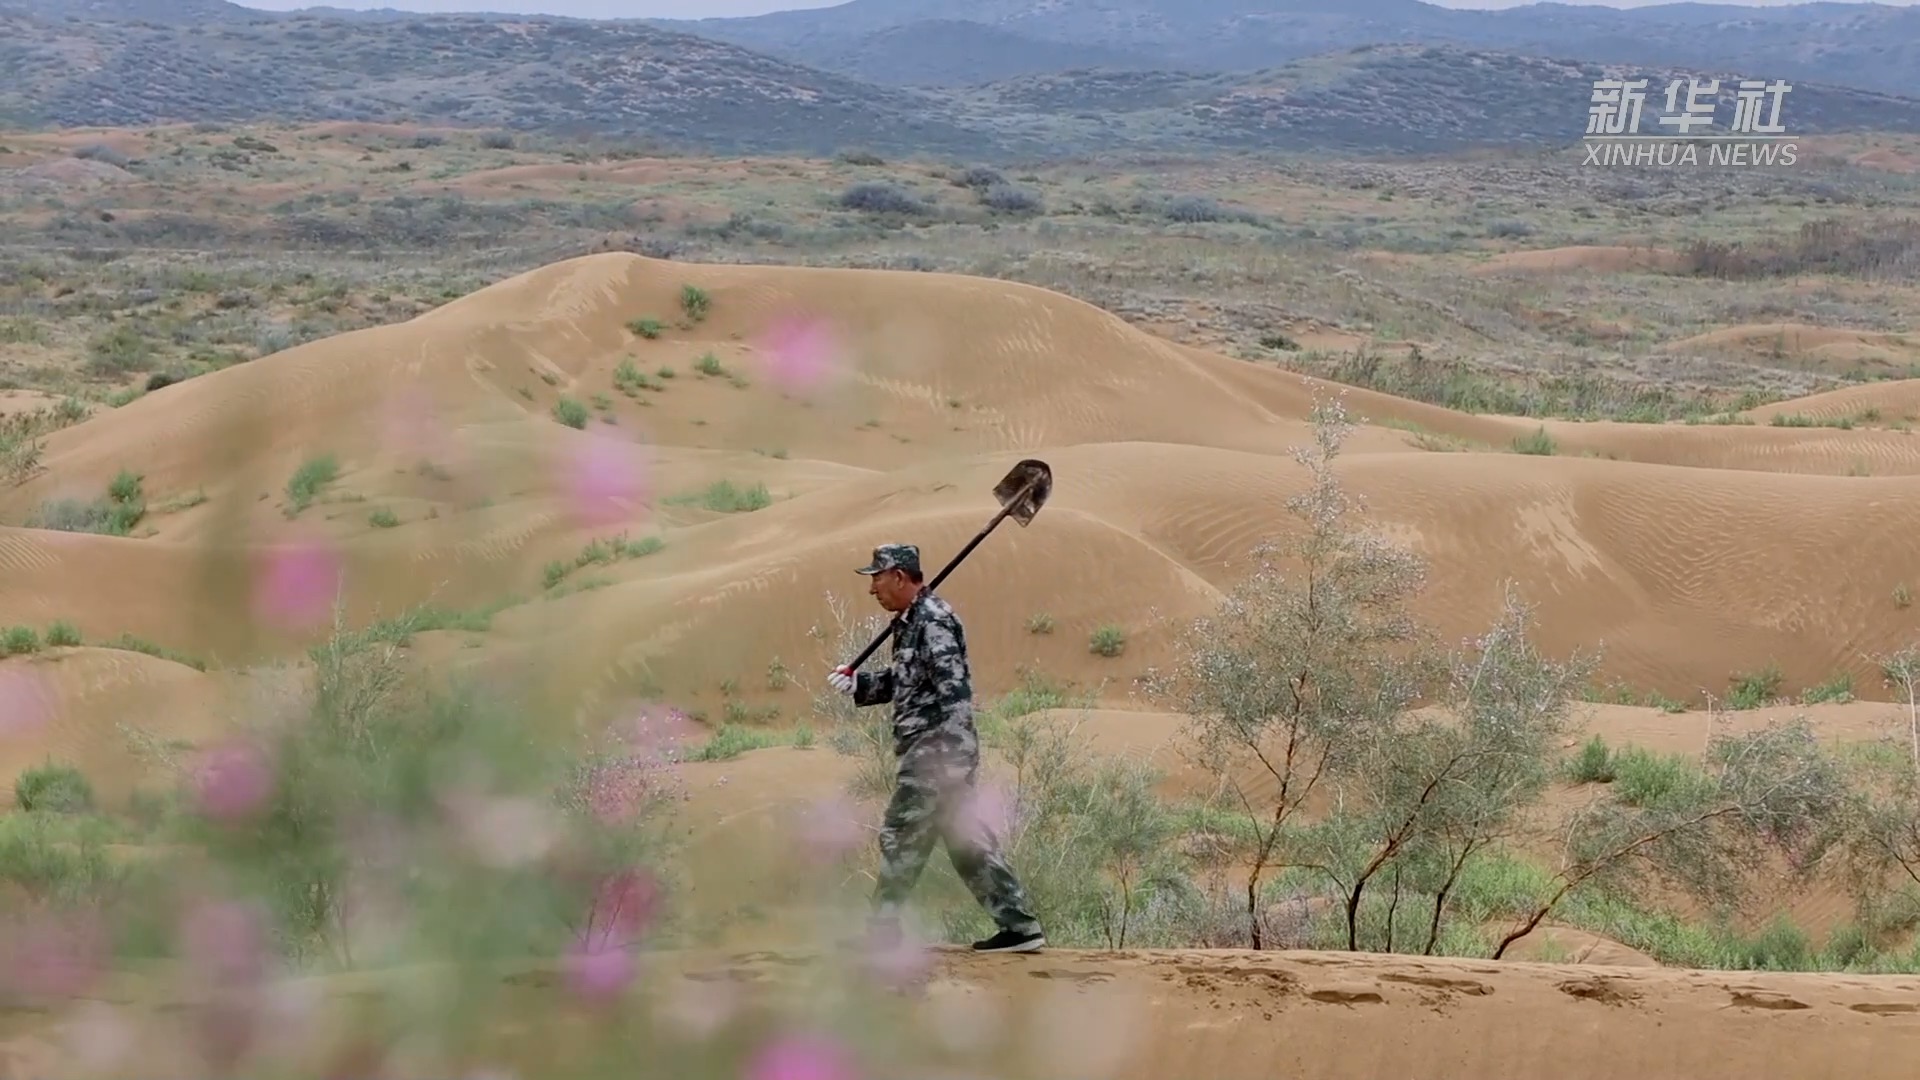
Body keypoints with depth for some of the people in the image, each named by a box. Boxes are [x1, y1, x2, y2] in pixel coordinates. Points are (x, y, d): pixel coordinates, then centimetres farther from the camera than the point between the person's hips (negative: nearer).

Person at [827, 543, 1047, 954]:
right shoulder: (908, 622, 17)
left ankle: (882, 932, 3)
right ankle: (1019, 925, 10)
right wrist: (857, 684, 12)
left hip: (936, 750, -10)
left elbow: (954, 688, -21)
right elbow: (902, 682, 29)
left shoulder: (933, 620, -14)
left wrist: (951, 753, -27)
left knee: (901, 836, -4)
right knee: (967, 840, 10)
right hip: (927, 750, 10)